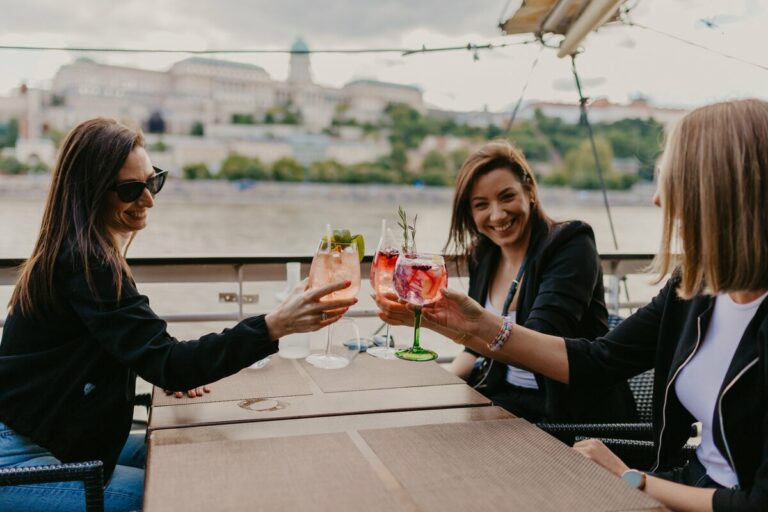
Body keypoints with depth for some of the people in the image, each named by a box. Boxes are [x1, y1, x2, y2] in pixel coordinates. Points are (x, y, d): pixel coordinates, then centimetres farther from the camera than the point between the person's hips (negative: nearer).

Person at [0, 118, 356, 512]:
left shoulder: (76, 252, 5)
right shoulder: (84, 264, -25)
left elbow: (138, 348, 14)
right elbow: (168, 366, -31)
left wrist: (175, 369, -6)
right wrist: (275, 325, -39)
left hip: (51, 436, 9)